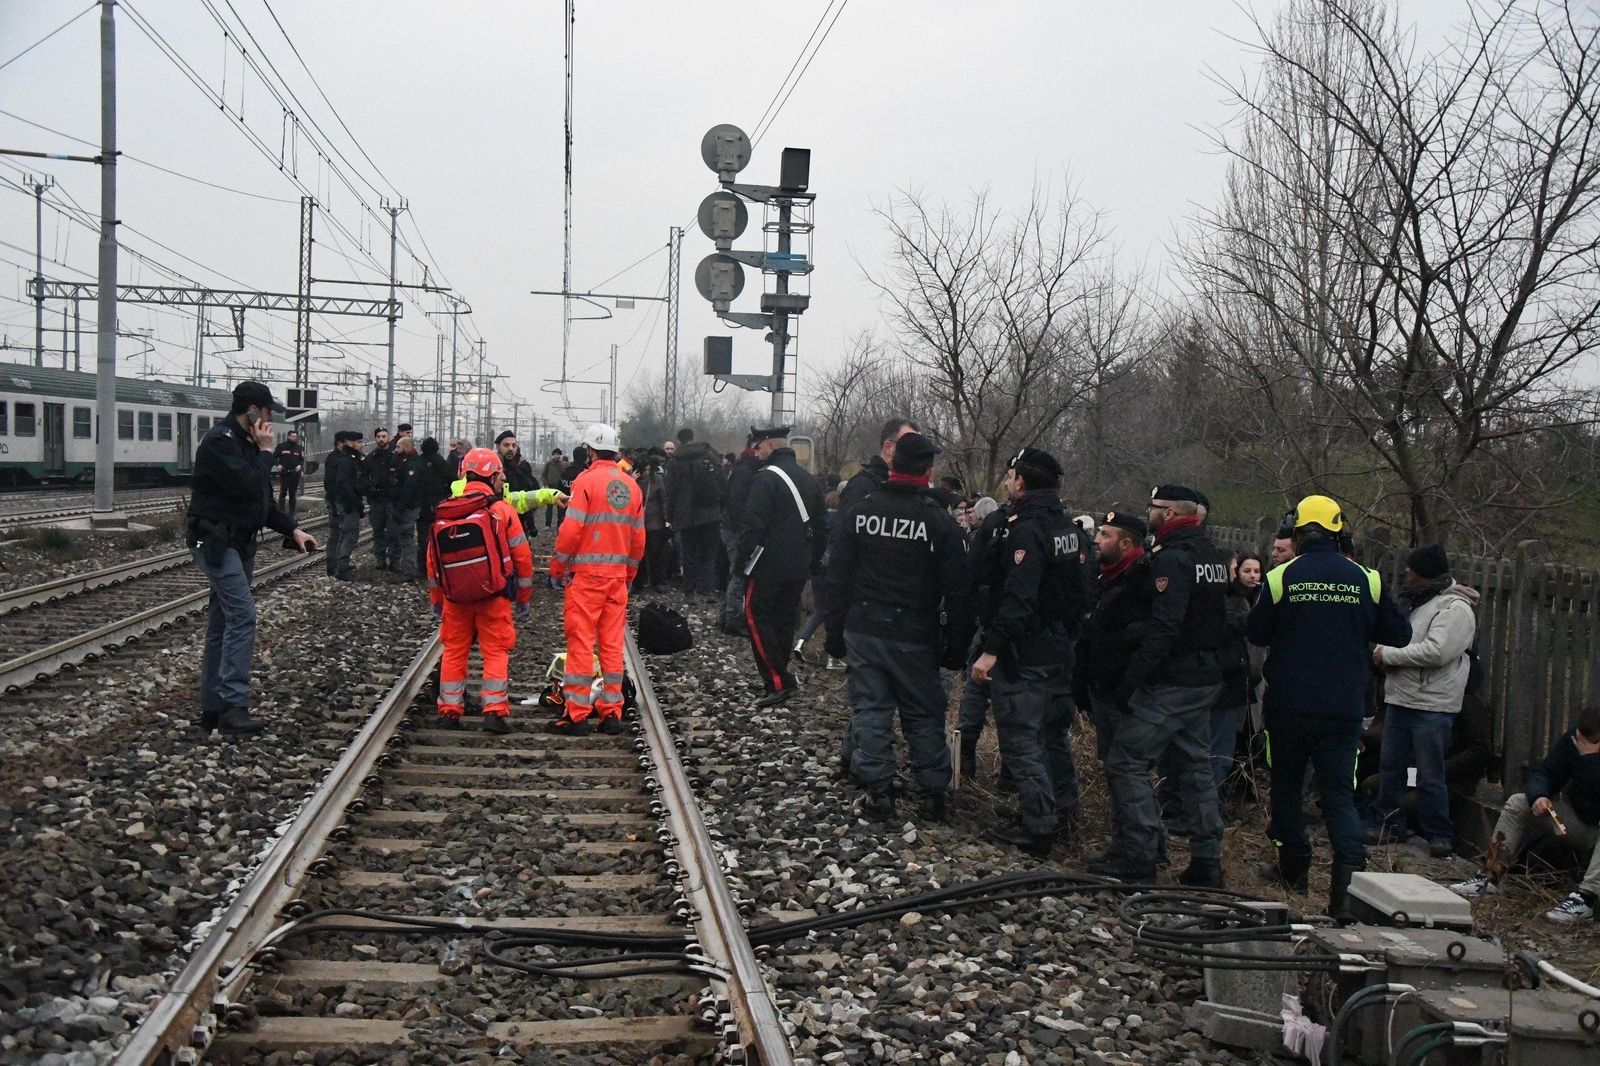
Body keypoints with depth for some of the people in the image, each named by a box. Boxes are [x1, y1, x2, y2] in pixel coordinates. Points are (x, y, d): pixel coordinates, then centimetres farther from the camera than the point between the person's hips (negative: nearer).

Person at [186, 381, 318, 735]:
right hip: (216, 541, -10)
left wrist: (292, 530, 10)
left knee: (223, 623, 11)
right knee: (242, 615, -17)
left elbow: (262, 500, 20)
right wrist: (264, 451, -13)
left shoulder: (245, 442, 16)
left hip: (238, 542, 10)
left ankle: (212, 709, 15)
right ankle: (232, 706, -18)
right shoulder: (219, 441, -15)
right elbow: (249, 487, -26)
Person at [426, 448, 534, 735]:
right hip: (493, 596, -3)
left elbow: (433, 561, 9)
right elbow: (522, 555, -4)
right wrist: (524, 596, 7)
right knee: (496, 652, 3)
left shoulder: (442, 514, 4)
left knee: (454, 651, 14)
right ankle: (495, 710, -2)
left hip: (455, 597, 3)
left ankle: (449, 709, 16)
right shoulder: (501, 510, -7)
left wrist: (436, 599, 20)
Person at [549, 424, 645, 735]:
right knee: (612, 643, 9)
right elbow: (638, 537, 12)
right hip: (618, 574, 5)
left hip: (586, 573, -5)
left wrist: (557, 567, -1)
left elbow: (571, 530, -13)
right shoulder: (631, 485, 8)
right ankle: (611, 712, 12)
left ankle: (576, 715, -1)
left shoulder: (587, 480, -9)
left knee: (581, 642, -2)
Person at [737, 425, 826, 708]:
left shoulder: (767, 478, -14)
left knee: (757, 617, -4)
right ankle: (777, 679, 20)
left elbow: (753, 524, -20)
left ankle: (777, 682, -12)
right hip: (799, 566, 8)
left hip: (769, 565, -8)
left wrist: (741, 558, -12)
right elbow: (820, 526, 19)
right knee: (785, 619, 14)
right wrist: (814, 560, 24)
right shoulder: (809, 480, 13)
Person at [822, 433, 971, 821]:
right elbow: (957, 592, -6)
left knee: (871, 709, 9)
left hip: (863, 629, 2)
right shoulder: (941, 523, -8)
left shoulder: (859, 513, -1)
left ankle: (877, 789, 11)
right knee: (924, 715, 9)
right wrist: (956, 646, 2)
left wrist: (835, 631, 10)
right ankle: (934, 792, 14)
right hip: (914, 638, -2)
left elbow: (836, 578, 2)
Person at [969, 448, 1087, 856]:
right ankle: (1063, 807, 32)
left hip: (1025, 653, -9)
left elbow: (1018, 597, -28)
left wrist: (992, 648, -28)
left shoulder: (1027, 529, -19)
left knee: (1021, 738, -5)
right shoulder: (1067, 527, 10)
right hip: (1060, 647, 10)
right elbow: (1078, 588, 16)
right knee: (1053, 729, 21)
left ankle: (1038, 826, -5)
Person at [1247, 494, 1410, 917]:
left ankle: (1293, 869, 25)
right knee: (1339, 792, 4)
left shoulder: (1280, 578, -8)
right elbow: (1399, 634, 7)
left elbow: (1257, 634, 2)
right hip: (1344, 708, 1)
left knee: (1286, 786, 16)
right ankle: (1349, 878, -11)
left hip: (1288, 705, -1)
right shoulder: (1366, 579, -2)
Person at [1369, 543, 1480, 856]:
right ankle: (1387, 822, 25)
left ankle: (1440, 836, 8)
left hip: (1432, 705, -8)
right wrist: (1384, 653, -4)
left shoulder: (1456, 608, -14)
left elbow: (1435, 651, -26)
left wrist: (1388, 655, -17)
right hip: (1400, 698, 9)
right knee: (1391, 765, 14)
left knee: (1431, 775, -3)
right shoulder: (1420, 601, 15)